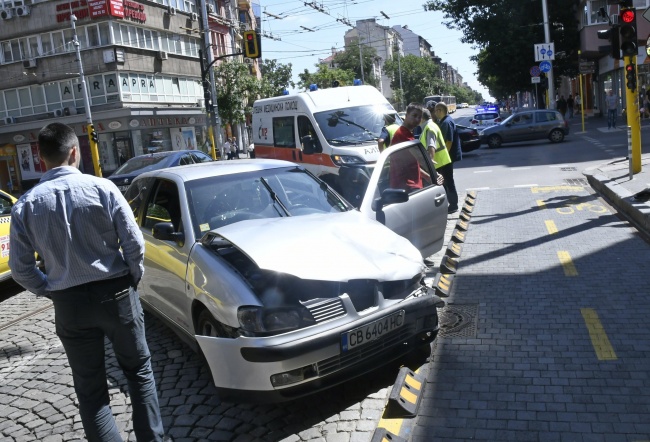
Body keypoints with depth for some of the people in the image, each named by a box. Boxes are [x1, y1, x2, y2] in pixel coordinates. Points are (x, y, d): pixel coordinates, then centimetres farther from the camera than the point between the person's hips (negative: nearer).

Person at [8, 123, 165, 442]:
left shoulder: (25, 205, -2)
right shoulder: (102, 188, -9)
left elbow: (20, 267, 0)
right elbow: (134, 242, -11)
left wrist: (51, 291, 14)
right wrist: (133, 278, 5)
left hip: (70, 305, 2)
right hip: (115, 294, -1)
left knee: (90, 390, 14)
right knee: (139, 371, 17)